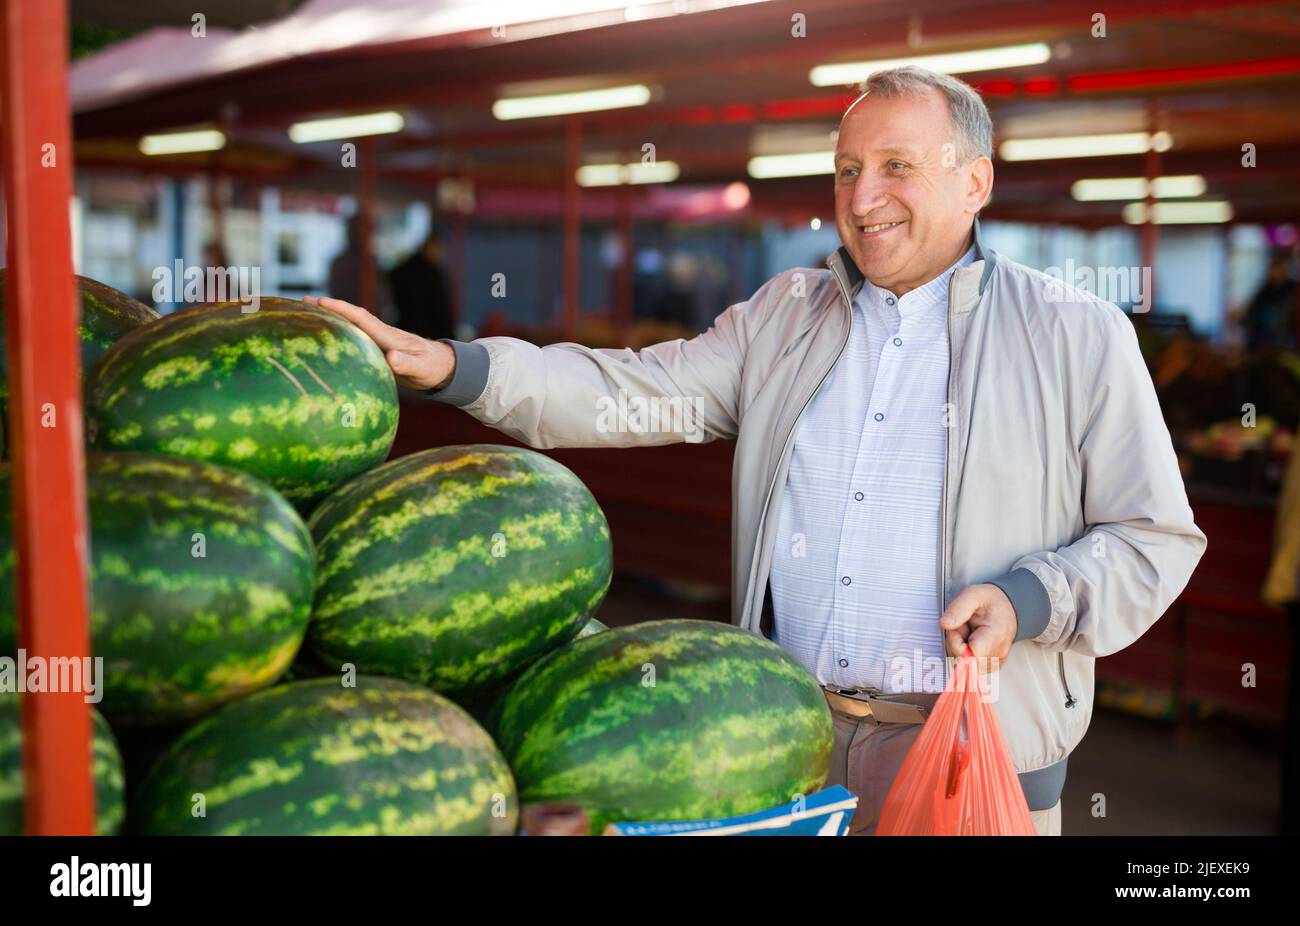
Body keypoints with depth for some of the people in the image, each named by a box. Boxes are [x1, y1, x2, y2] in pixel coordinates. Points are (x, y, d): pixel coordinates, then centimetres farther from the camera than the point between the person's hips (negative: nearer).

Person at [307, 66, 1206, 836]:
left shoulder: (1079, 337, -2)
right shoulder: (784, 314, 9)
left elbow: (1157, 539, 0)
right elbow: (638, 392, 0)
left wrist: (1029, 603, -17)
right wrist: (453, 366, -12)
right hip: (785, 737, 3)